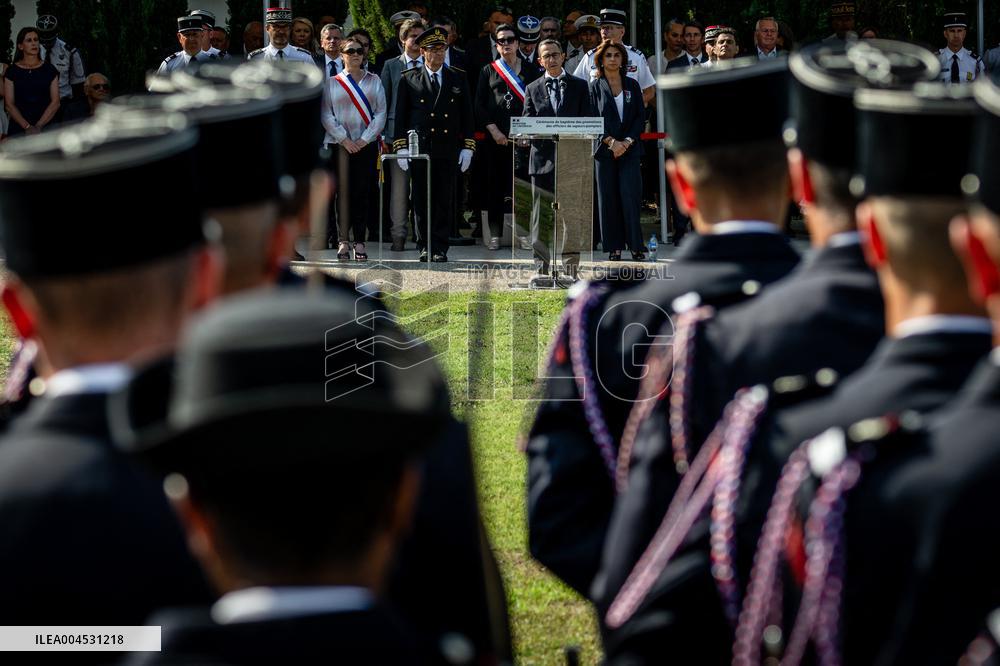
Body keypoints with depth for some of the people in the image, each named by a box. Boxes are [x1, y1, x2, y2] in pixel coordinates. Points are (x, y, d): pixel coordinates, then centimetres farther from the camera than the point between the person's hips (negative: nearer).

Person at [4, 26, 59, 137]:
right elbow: (9, 105, 1)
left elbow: (55, 103, 3)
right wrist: (27, 127, -11)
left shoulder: (50, 70, 8)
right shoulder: (12, 72, 6)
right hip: (18, 129, 0)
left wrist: (39, 126, -9)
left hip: (45, 127, 0)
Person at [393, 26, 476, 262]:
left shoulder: (457, 80, 12)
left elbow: (466, 116, 12)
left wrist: (467, 147, 5)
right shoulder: (409, 80, 7)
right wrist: (400, 146, -2)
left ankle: (440, 248, 2)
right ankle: (425, 246, 8)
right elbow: (400, 116, 6)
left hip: (448, 150, 1)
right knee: (421, 200, 0)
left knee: (444, 200, -2)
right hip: (419, 149, -1)